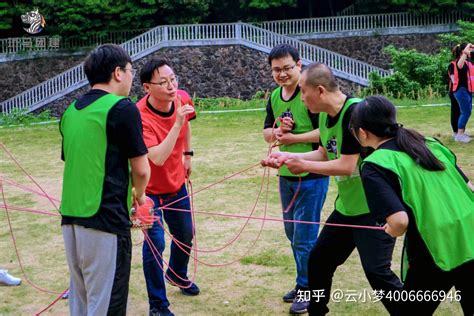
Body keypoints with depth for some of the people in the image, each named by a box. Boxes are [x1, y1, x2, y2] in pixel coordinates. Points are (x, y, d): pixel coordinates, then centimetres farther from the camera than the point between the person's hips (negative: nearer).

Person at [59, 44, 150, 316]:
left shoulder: (71, 111, 11)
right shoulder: (122, 108, -10)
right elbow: (141, 169, -9)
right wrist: (139, 195, 13)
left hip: (71, 218, 7)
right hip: (106, 222, -7)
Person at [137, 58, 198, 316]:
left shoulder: (183, 99, -13)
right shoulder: (140, 117, -33)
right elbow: (158, 158, -41)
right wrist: (177, 124, -45)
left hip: (177, 183, 7)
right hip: (150, 189, -6)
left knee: (185, 235, 21)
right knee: (156, 243, -12)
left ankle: (177, 275, 52)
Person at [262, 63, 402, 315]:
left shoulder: (355, 112, -24)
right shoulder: (325, 114, 3)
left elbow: (346, 165, -26)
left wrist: (304, 165, -16)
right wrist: (286, 157, 6)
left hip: (374, 208, -9)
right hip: (346, 207, 9)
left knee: (377, 272, -13)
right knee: (318, 261, 15)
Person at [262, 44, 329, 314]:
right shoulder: (275, 97, 7)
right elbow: (267, 133, 14)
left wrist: (294, 138, -19)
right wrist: (277, 131, -8)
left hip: (312, 176, -8)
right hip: (286, 175, 8)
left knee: (305, 236, -1)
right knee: (292, 233, 17)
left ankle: (308, 290, 14)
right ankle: (303, 284, 32)